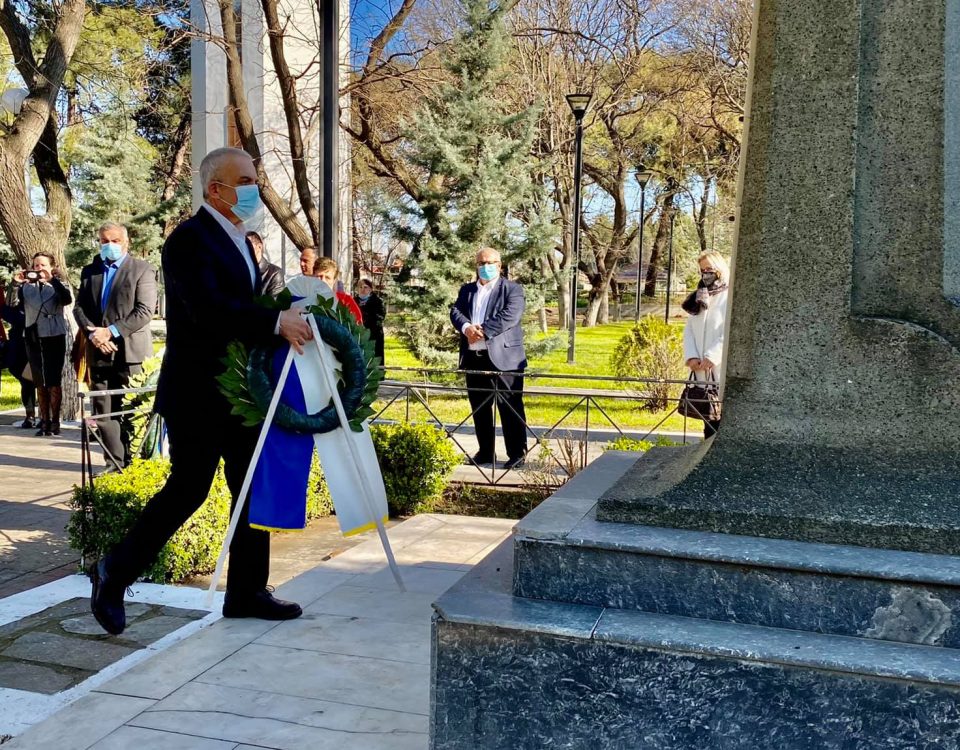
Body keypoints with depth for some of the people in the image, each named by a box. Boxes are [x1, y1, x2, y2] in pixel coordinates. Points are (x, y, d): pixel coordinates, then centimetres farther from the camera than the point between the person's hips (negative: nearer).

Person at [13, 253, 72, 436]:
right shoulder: (26, 287, 9)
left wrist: (52, 280, -27)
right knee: (39, 382, 6)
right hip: (32, 337, 3)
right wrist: (15, 283, -14)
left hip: (54, 337, -3)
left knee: (53, 381, -3)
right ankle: (44, 421, 10)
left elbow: (68, 299, -19)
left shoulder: (58, 286, 2)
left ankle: (55, 422, 1)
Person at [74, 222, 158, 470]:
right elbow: (79, 307, 12)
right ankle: (115, 461, 12)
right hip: (99, 351, 5)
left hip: (130, 351, -5)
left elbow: (145, 310, -10)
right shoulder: (89, 271, 17)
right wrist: (92, 333, -7)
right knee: (103, 411, 5)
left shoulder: (142, 269, 0)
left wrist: (111, 331, -14)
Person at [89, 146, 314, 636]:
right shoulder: (189, 239, -14)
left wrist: (288, 321, -2)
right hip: (197, 392, -9)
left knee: (252, 487, 10)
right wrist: (276, 322, -29)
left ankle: (246, 593, 20)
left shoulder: (238, 239, 15)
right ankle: (114, 574, 18)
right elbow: (208, 309, -28)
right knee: (188, 488, -2)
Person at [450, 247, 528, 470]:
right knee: (479, 408, 12)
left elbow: (510, 316, -14)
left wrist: (483, 330, -19)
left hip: (503, 357, -5)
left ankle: (517, 454, 4)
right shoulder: (467, 290, 18)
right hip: (473, 357, 6)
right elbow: (455, 312, 5)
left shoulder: (512, 289, 1)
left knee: (510, 407, -3)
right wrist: (466, 327, -17)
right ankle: (485, 451, 23)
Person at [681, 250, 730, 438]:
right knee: (707, 415, 11)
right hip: (702, 370, 6)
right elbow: (689, 329, 11)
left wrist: (712, 357, -20)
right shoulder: (698, 298, 17)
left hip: (723, 369, -6)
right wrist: (691, 356, -4)